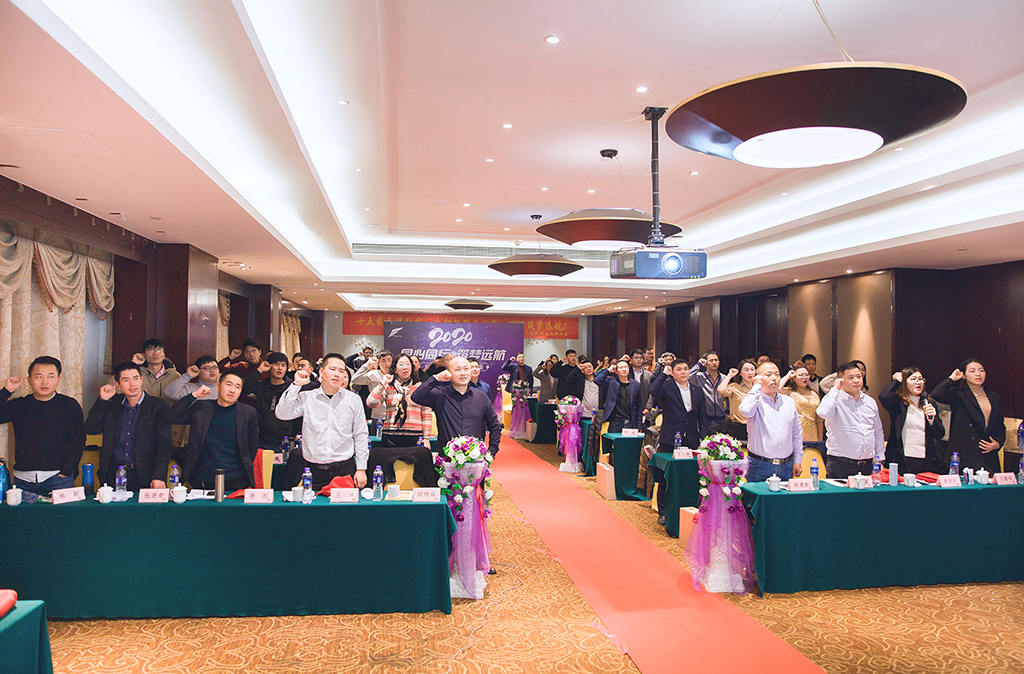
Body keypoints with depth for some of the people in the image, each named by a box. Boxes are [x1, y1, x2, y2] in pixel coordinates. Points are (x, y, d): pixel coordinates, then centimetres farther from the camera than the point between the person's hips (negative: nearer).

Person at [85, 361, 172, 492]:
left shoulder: (158, 406, 0)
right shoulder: (112, 404, 14)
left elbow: (163, 445, -6)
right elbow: (90, 429, 7)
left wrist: (159, 477, -17)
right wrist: (102, 400, 0)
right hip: (113, 475, 3)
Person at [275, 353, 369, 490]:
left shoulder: (353, 399, 4)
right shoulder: (306, 397, 4)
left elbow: (361, 435, 6)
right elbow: (282, 414, -10)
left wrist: (361, 469, 3)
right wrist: (296, 385, -10)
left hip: (344, 469, 0)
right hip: (313, 470, 0)